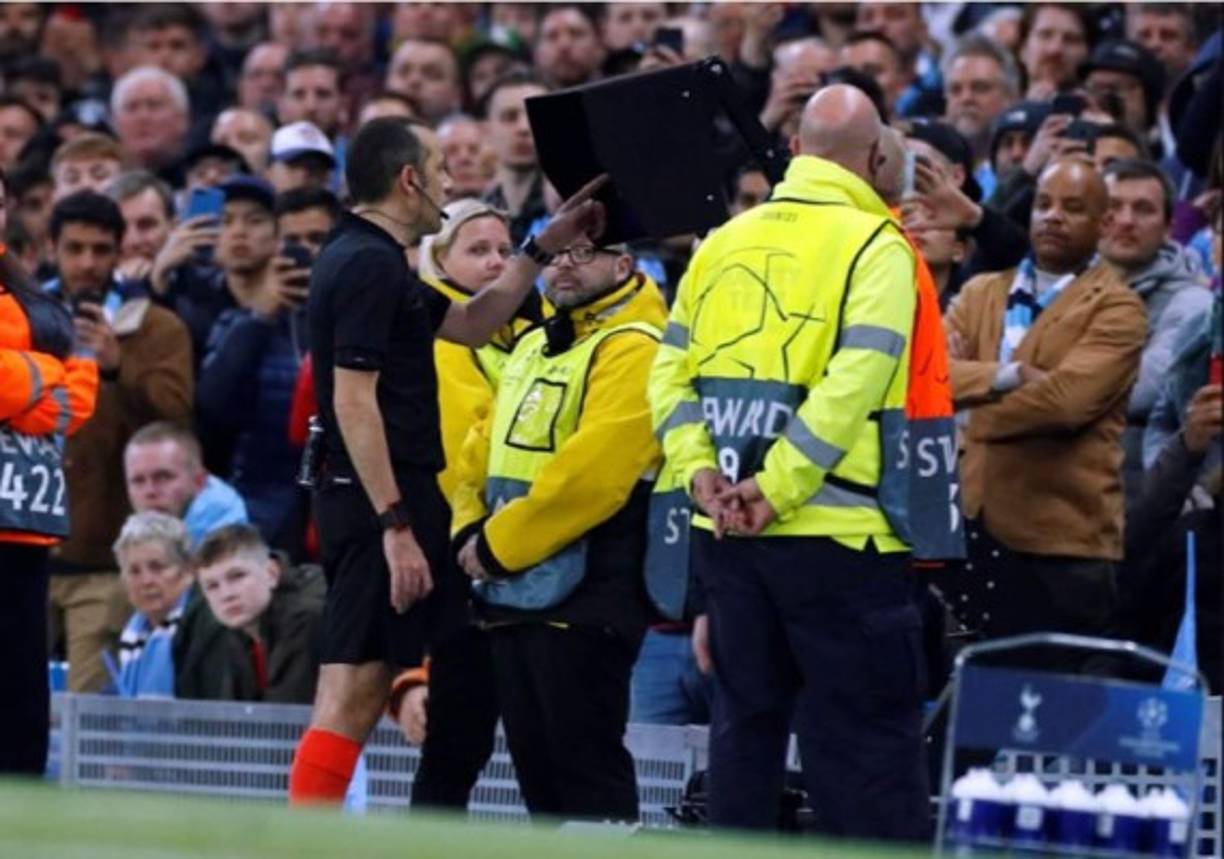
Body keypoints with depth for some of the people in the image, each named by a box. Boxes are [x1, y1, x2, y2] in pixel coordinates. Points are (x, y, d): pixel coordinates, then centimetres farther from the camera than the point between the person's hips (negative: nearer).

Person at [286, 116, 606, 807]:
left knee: (353, 698, 9)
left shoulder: (368, 260, 18)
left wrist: (544, 248, 25)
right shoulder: (371, 265, -14)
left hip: (377, 507, 10)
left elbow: (469, 324, 31)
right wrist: (396, 526, -22)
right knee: (352, 696, -11)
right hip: (382, 498, -10)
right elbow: (353, 401, -20)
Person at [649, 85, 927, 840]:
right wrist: (778, 487, -17)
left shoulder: (724, 246, 11)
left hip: (728, 535, 5)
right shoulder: (876, 248, -7)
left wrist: (702, 473, -3)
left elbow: (670, 373, 5)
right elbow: (854, 380, -18)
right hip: (835, 532, -5)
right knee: (869, 747, -2)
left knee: (746, 722, 13)